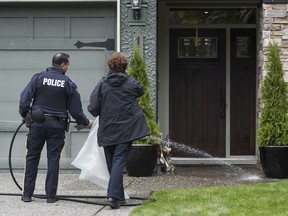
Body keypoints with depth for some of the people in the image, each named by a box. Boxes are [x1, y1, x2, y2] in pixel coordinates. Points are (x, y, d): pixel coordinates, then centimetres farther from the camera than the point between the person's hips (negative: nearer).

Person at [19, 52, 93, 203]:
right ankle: (51, 195, 6)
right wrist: (86, 122, 16)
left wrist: (24, 114, 13)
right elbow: (75, 109, 0)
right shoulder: (68, 84, -2)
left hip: (37, 123, 1)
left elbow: (25, 98, -4)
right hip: (57, 125, 0)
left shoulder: (39, 77, -2)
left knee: (32, 157, 8)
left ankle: (27, 194, 8)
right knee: (53, 159, 6)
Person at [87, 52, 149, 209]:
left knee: (111, 162, 14)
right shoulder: (131, 83, -3)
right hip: (126, 130, -1)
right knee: (119, 160, -5)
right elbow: (141, 92, 21)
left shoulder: (102, 84, -5)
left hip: (107, 131, 1)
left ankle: (118, 196, 22)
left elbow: (93, 108, -7)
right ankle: (114, 195, -20)